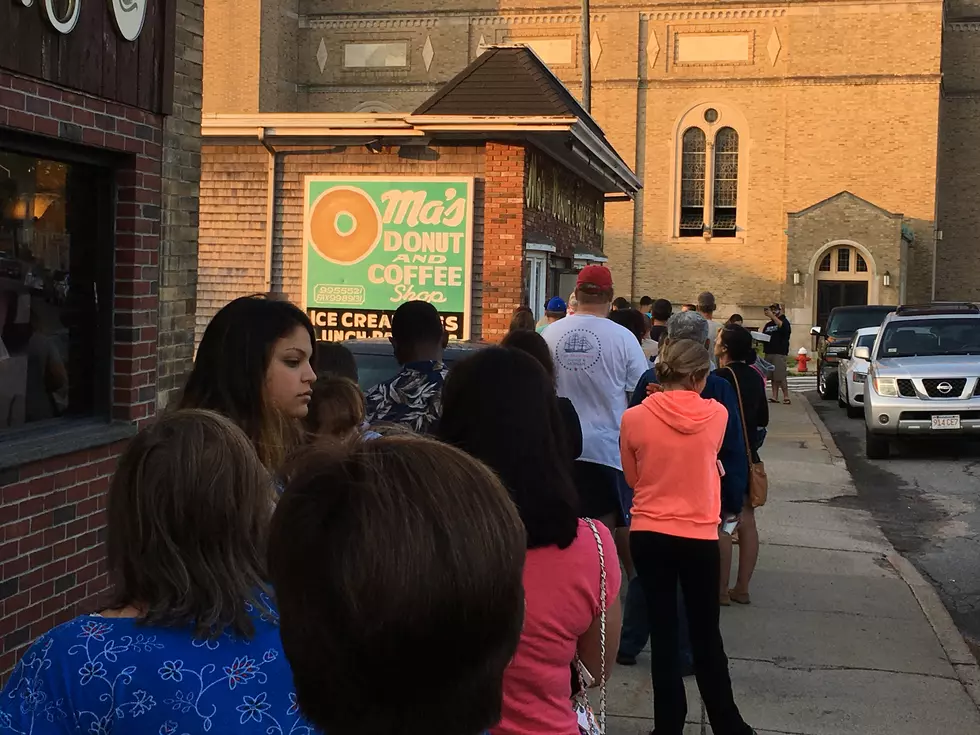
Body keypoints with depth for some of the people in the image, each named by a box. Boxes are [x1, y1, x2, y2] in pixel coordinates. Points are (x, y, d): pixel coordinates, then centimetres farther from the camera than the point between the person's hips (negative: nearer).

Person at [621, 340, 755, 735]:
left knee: (663, 633, 9)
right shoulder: (717, 415, -9)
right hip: (699, 537, 0)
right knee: (706, 635, 13)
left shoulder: (635, 418, -10)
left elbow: (632, 478, 5)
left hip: (649, 535, 0)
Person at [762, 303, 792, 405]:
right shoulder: (768, 325, 20)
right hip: (769, 352, 6)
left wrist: (772, 316, -23)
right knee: (773, 377, 4)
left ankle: (786, 396, -7)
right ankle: (775, 397, 4)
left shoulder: (785, 321, 2)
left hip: (780, 353, -6)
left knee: (781, 376, -11)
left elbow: (782, 326, -22)